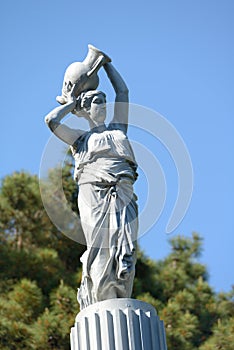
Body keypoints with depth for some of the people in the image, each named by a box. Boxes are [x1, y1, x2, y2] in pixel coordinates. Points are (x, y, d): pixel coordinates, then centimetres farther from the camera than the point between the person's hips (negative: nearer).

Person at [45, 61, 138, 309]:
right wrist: (71, 103, 24)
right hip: (93, 193, -2)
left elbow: (122, 92, 32)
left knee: (125, 249, -14)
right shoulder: (80, 138, 22)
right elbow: (51, 120, 9)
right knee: (100, 252, -12)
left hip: (122, 194, 2)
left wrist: (105, 62, 40)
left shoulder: (118, 129, 29)